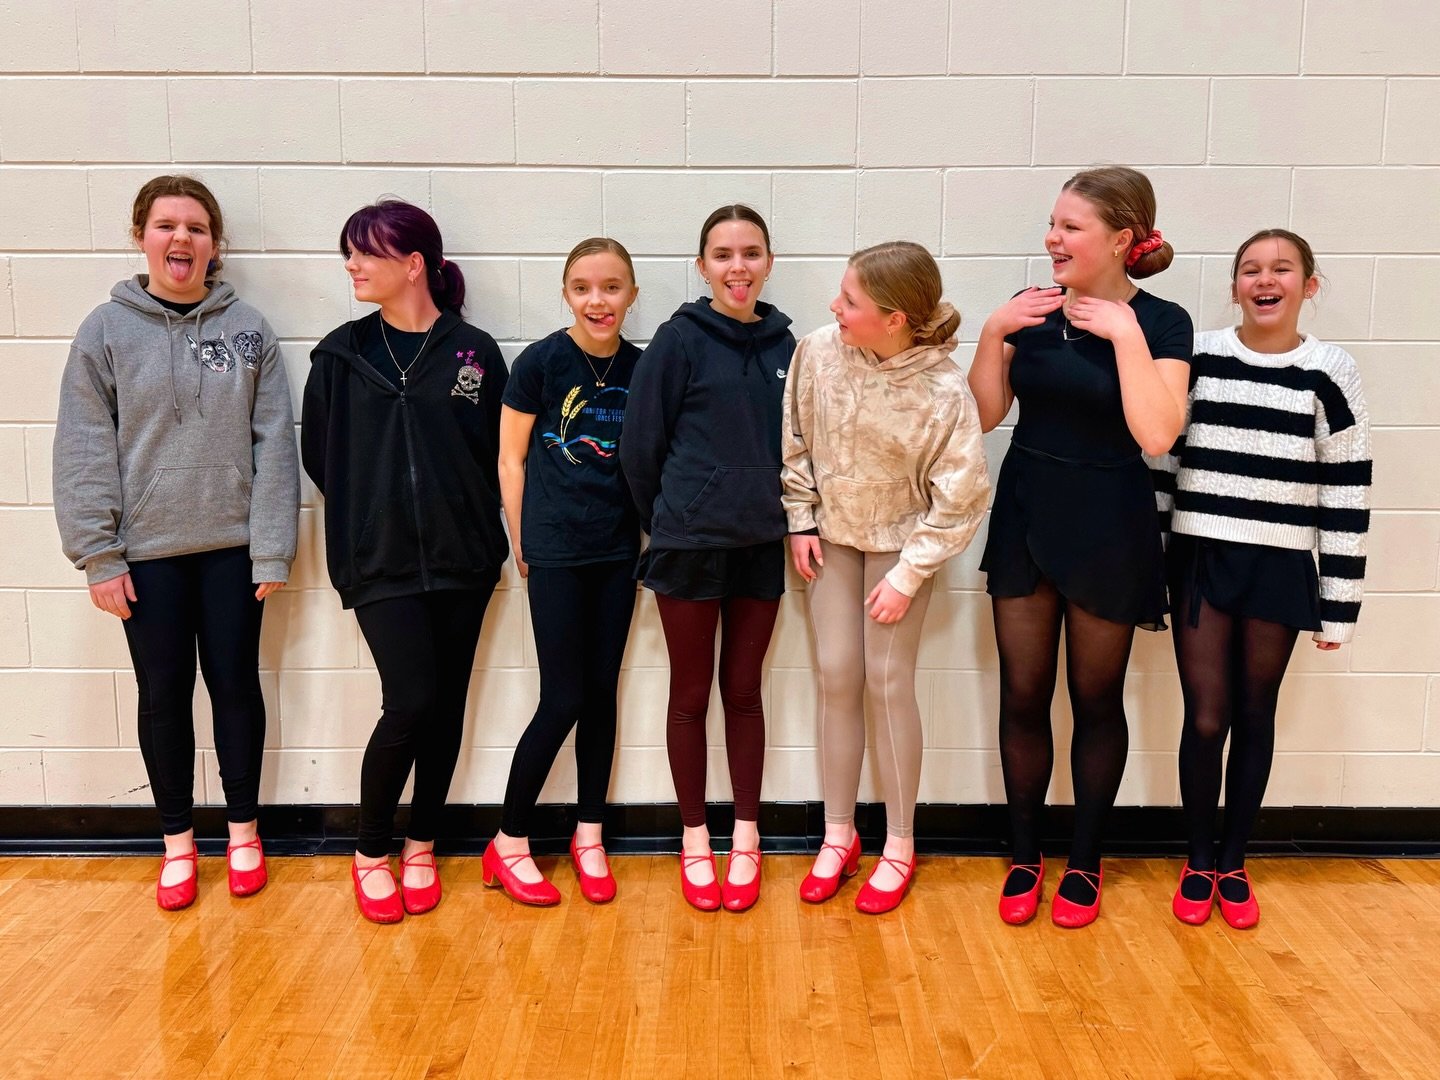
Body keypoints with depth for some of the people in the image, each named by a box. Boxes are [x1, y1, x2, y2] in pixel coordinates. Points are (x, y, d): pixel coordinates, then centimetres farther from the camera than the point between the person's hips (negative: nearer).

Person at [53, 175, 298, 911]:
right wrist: (98, 556, -8)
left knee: (236, 684, 10)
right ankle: (177, 841, 28)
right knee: (164, 694, 10)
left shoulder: (248, 329, -1)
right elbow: (84, 452, -3)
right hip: (147, 551, 0)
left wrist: (272, 550, -7)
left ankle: (243, 831, 28)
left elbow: (274, 445, -3)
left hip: (231, 546, 0)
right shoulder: (106, 331, -2)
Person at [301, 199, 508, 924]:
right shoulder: (342, 354, 4)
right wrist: (374, 512, 6)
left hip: (462, 561, 1)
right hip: (380, 562, -1)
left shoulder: (473, 352, 0)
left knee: (446, 706, 8)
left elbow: (499, 454, 2)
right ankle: (371, 852, 13)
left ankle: (420, 846, 26)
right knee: (410, 702, -9)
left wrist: (479, 529, -1)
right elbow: (317, 454, 8)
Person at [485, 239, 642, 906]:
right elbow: (511, 457, -2)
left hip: (617, 551, 4)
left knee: (601, 693, 10)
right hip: (556, 551, -4)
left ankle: (588, 838, 25)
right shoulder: (541, 362, -8)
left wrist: (648, 532, 4)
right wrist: (521, 542, -1)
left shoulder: (642, 368, 1)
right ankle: (508, 844, 14)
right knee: (563, 700, -2)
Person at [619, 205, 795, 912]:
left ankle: (745, 837, 24)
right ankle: (695, 841, 22)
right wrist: (665, 524, 2)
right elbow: (640, 444, -5)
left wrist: (787, 517, 6)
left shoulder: (782, 344, 4)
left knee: (744, 691, 12)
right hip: (689, 547, -3)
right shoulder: (680, 340, -7)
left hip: (760, 545, 3)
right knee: (691, 695, 8)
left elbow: (792, 443, 11)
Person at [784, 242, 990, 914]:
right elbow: (795, 442, 1)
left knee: (887, 681, -2)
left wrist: (909, 575, -16)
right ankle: (839, 834, 19)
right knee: (836, 676, 4)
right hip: (833, 533, 3)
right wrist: (801, 522, 1)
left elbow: (961, 497, -17)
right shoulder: (819, 353, -16)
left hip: (901, 541, -3)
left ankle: (900, 845, 16)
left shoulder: (943, 391, -26)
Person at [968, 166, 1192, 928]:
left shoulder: (1161, 322, -8)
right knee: (1023, 694, 8)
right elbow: (984, 415, 1)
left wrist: (1125, 333, -23)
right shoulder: (1031, 311, 1)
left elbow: (1155, 435, -21)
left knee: (1096, 699, 10)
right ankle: (1023, 858, 24)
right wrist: (992, 334, -12)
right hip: (1025, 519, 3)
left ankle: (1085, 863, 27)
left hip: (1108, 530, -3)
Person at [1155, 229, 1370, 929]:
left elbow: (1346, 495, 0)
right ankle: (1198, 863, 21)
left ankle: (1233, 864, 27)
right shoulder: (1197, 358, 1)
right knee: (1205, 718, 1)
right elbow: (1161, 460, 4)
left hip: (1281, 569, 0)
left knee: (1254, 717, 10)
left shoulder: (1331, 372, -1)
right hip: (1200, 559, 0)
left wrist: (1339, 605, -1)